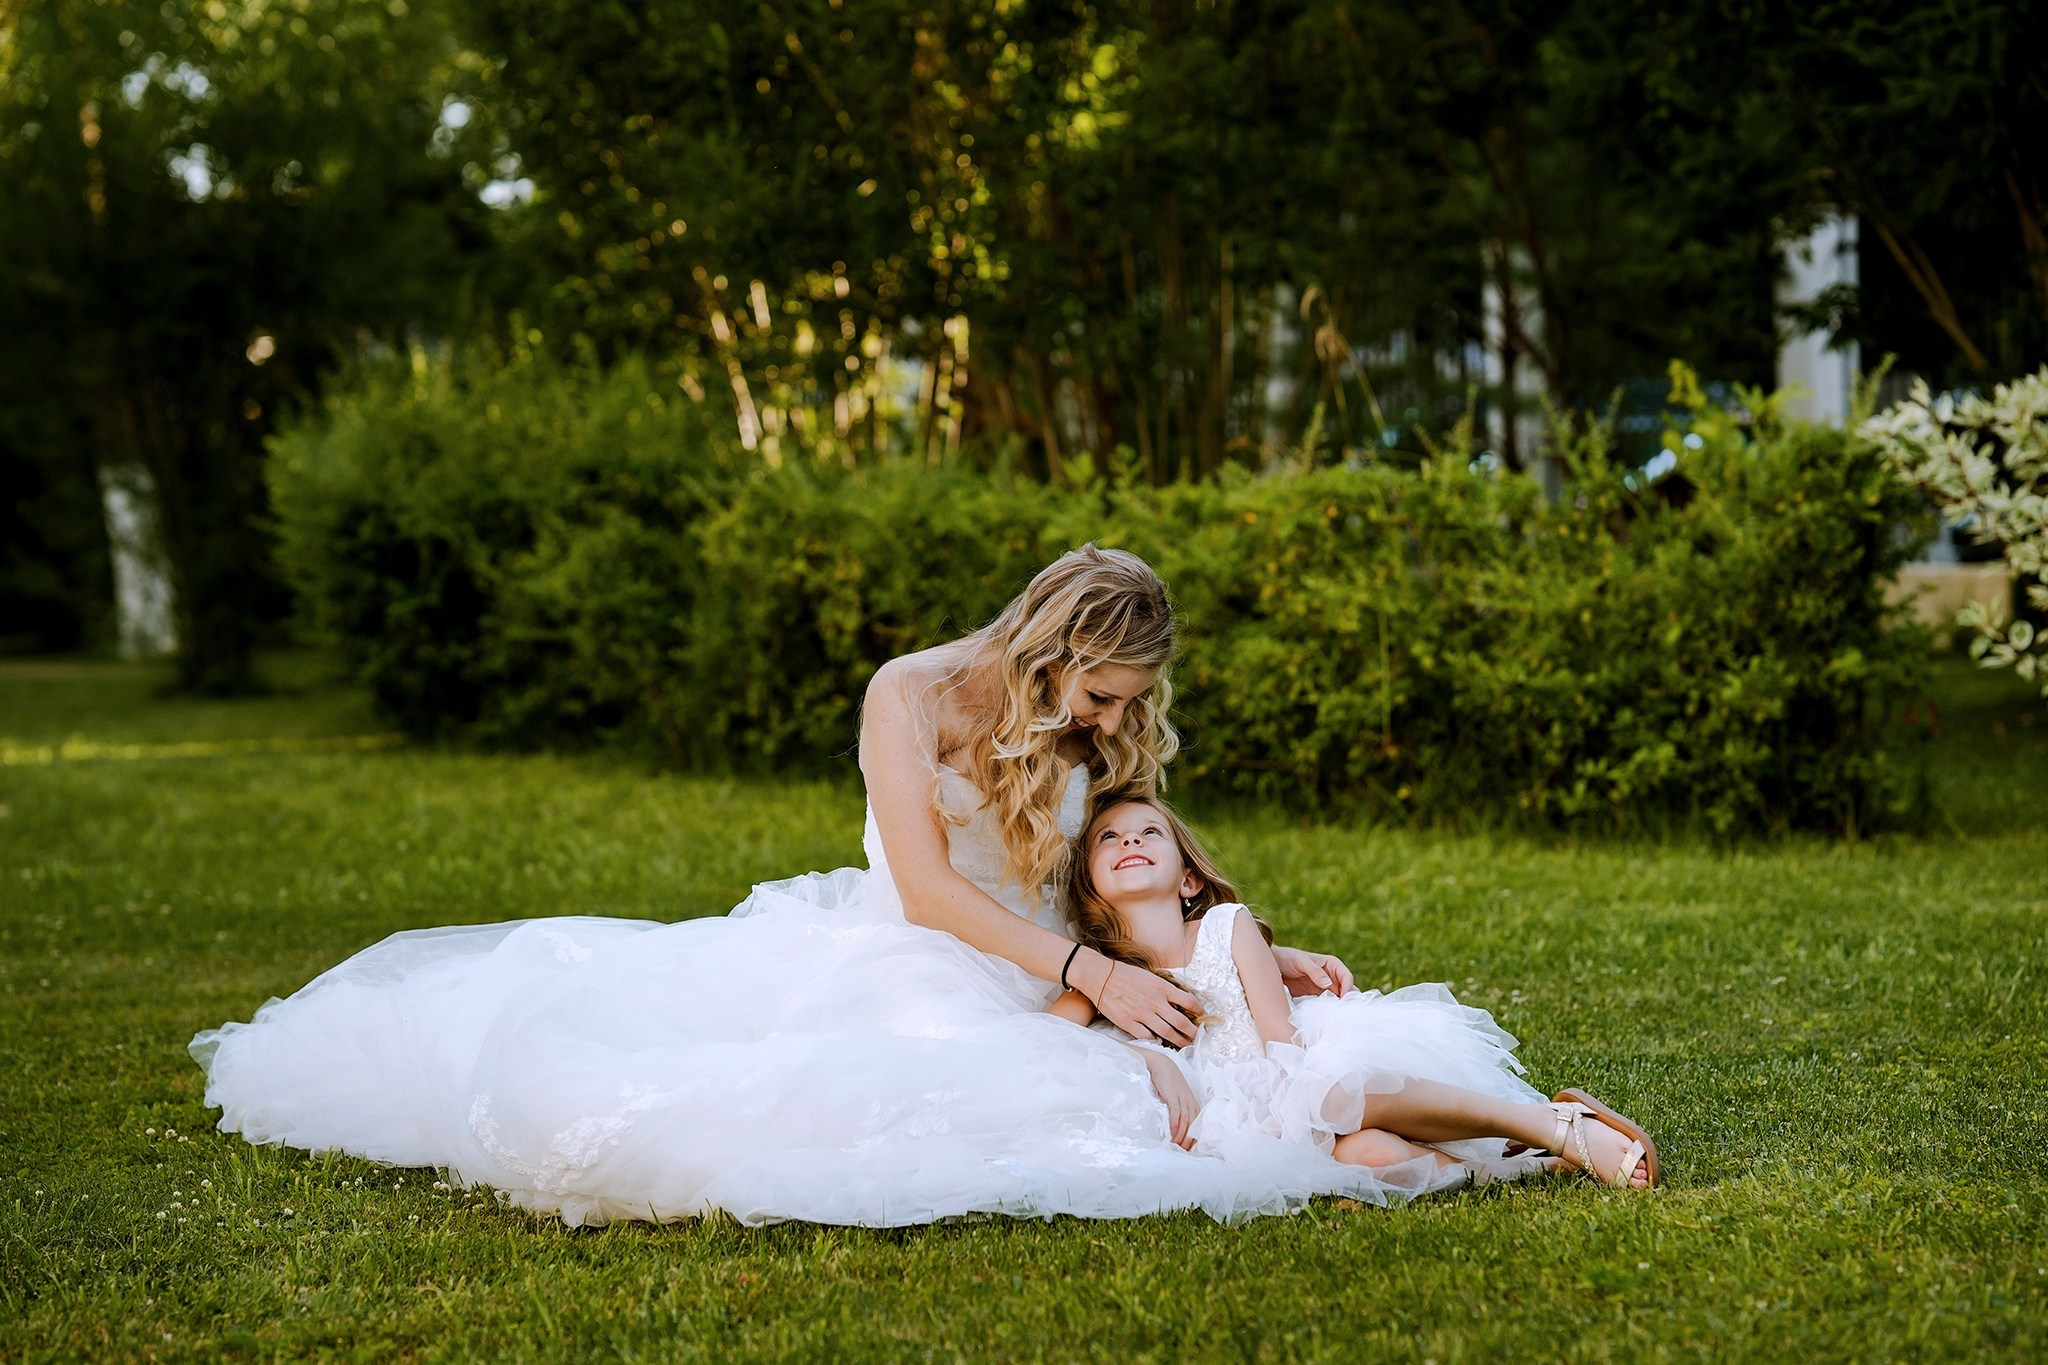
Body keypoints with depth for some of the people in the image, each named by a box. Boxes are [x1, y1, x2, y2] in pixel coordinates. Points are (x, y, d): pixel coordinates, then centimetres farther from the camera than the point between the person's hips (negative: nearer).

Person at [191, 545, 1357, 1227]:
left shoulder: (1104, 749, 4)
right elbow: (926, 891, -17)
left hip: (998, 994, 3)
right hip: (875, 950, -3)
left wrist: (1267, 960, -1)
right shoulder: (912, 696, -10)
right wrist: (1092, 972, -22)